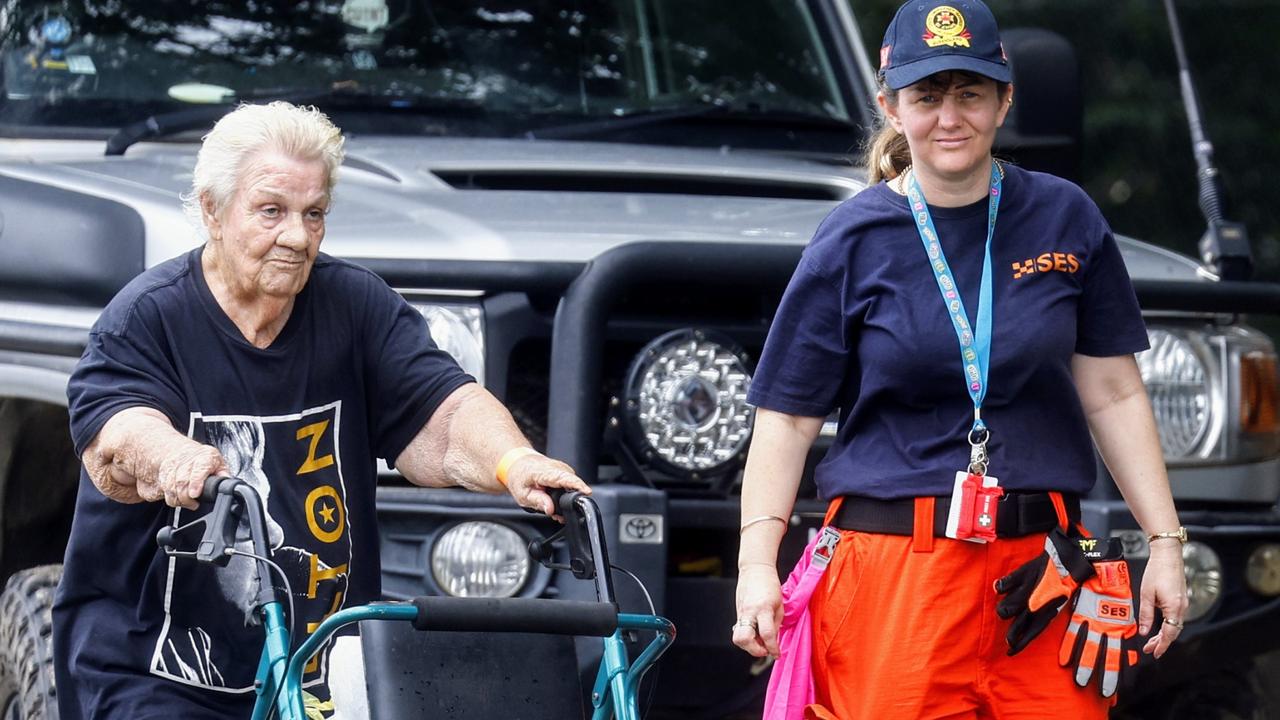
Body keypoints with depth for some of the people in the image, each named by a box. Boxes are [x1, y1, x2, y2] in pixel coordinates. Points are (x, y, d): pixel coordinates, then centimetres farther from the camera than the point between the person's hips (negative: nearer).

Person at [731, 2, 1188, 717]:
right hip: (895, 568, -2)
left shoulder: (1065, 219, 6)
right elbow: (788, 416, 1)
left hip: (1040, 568, 2)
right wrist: (757, 563, -9)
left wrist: (1166, 543, 5)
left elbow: (1114, 394, 10)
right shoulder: (853, 242, 1)